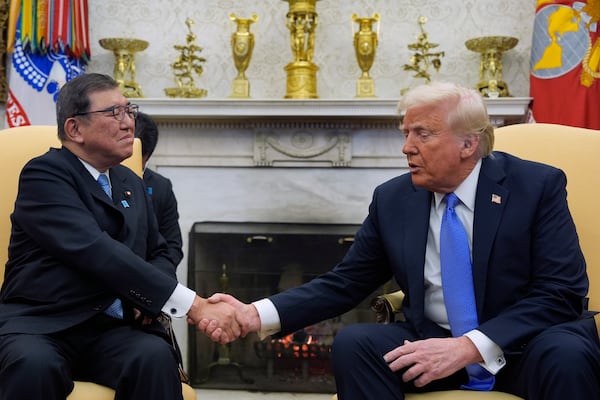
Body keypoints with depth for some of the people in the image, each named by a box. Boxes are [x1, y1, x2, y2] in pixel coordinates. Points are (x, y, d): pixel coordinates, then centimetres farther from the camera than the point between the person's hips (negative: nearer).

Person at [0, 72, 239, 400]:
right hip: (40, 325, -5)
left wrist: (151, 293, -2)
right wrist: (193, 305, -27)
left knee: (155, 357, -28)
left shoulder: (132, 183, 17)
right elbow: (96, 251, -22)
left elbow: (159, 254, 25)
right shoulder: (44, 174, -7)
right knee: (34, 365, -38)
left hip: (111, 329, 5)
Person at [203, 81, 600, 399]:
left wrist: (470, 346, -26)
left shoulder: (537, 185, -7)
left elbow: (562, 293, -14)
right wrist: (256, 314, -11)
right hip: (432, 344, 3)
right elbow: (344, 283, 4)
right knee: (354, 342, -23)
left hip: (526, 347, -2)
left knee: (566, 354, -35)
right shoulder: (392, 199, 2)